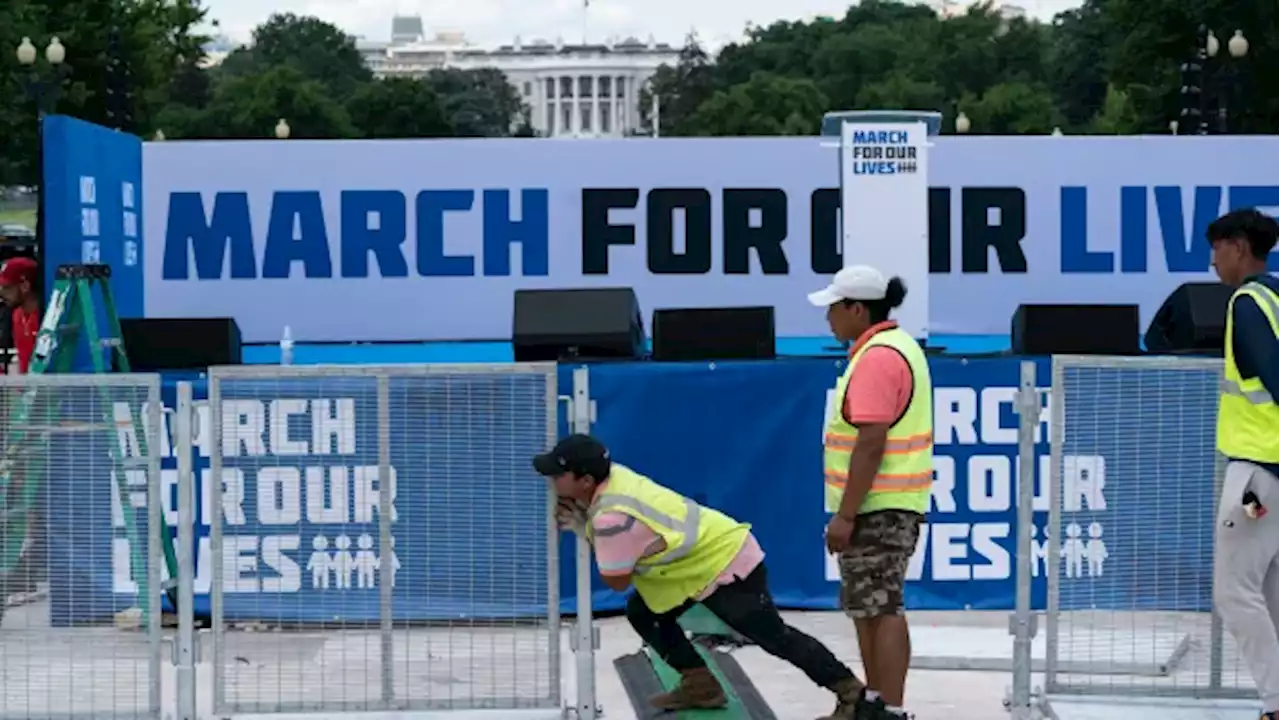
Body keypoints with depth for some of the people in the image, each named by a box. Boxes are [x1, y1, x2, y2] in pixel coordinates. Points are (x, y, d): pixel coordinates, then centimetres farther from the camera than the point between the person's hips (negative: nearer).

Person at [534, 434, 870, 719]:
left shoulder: (612, 517, -28)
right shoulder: (612, 476, -1)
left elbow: (617, 581, -14)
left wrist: (580, 525, -9)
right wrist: (579, 522, -5)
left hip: (728, 566, -10)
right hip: (718, 551, 10)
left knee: (777, 639, -3)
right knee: (642, 612, 10)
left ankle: (851, 692, 3)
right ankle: (700, 685, 13)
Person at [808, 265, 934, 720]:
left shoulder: (877, 358, -18)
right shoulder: (896, 346, 15)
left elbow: (871, 443, -23)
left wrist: (845, 515, -22)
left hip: (877, 508, -11)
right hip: (880, 504, 11)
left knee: (881, 608, -9)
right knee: (867, 607, 17)